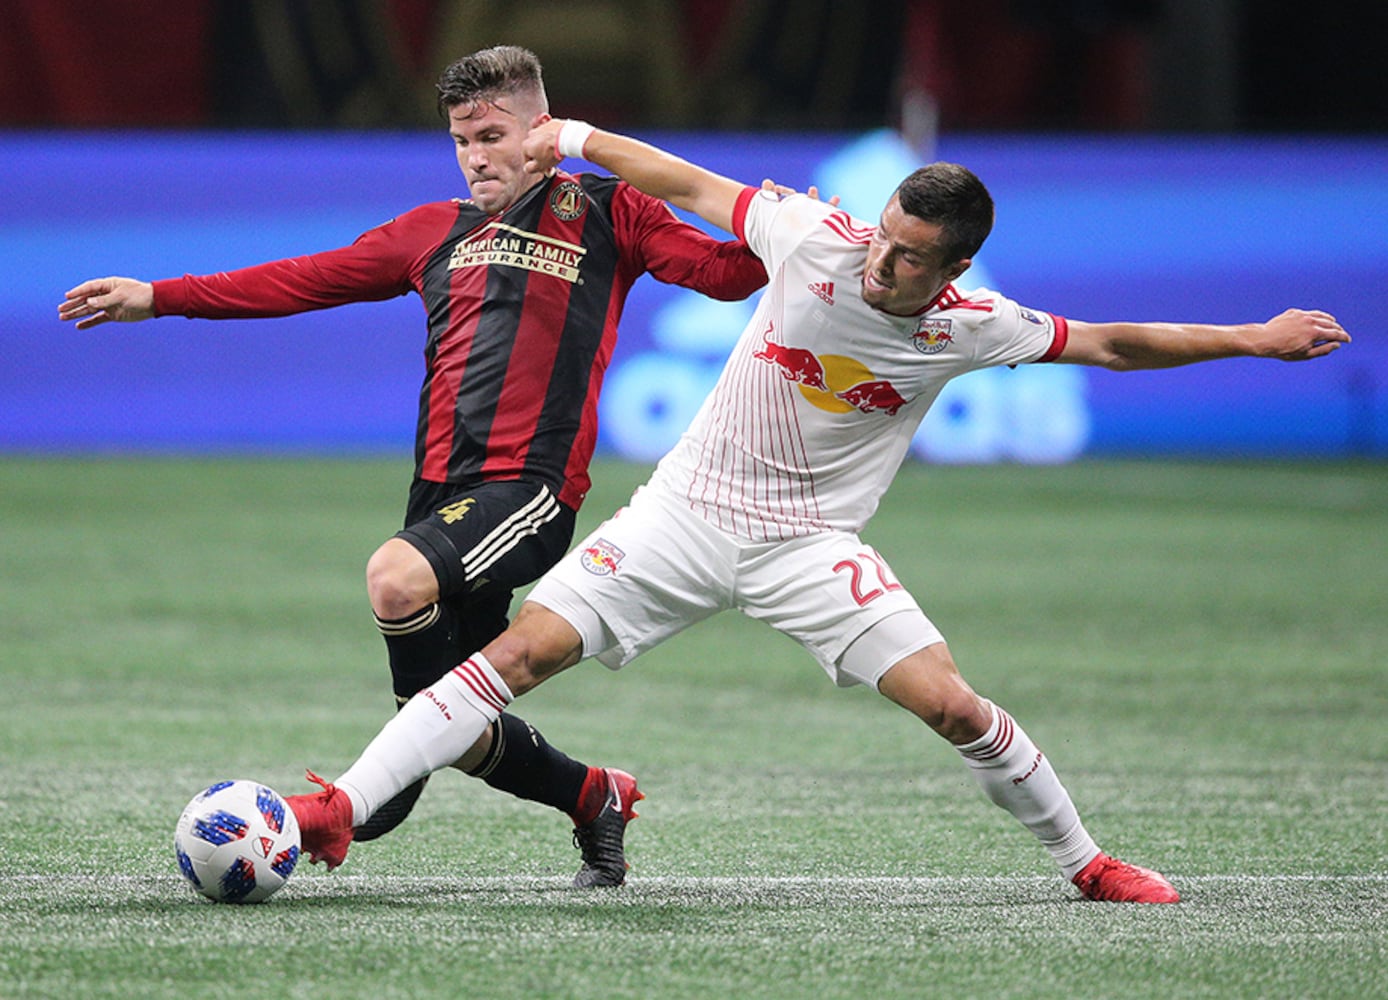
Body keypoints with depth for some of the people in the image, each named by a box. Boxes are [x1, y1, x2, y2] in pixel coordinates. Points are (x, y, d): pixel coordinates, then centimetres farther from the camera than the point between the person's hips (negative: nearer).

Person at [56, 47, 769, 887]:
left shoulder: (604, 213, 8)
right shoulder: (438, 232, 21)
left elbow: (726, 273, 1)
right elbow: (307, 280, 23)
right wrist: (158, 297, 21)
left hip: (531, 486, -6)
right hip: (440, 491, 6)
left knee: (398, 577, -33)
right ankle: (594, 799, 28)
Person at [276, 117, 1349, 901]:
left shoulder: (970, 326, -10)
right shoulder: (816, 238, -15)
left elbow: (1110, 343, 2)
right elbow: (692, 187, -1)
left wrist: (1253, 339, 2)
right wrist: (576, 137, 2)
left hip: (814, 543, 0)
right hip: (691, 506, 0)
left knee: (950, 703, -12)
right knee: (526, 647, -14)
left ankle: (1086, 862, 10)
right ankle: (343, 808, -13)